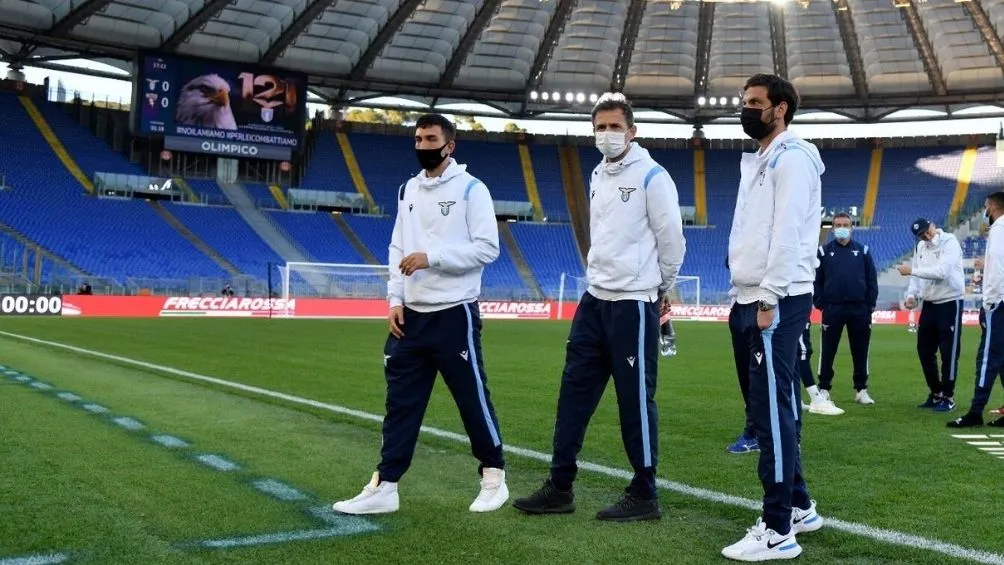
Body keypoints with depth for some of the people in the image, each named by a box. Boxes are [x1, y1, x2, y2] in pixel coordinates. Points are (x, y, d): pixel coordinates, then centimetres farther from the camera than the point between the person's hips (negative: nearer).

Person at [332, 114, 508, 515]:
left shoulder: (470, 188, -7)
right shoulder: (408, 190, 13)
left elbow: (487, 248, -13)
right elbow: (397, 248, 15)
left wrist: (432, 257, -19)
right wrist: (395, 299, 4)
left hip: (455, 313, -6)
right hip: (411, 315, 6)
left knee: (472, 397, 3)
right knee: (400, 401, 6)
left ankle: (493, 475, 20)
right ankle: (384, 486, 10)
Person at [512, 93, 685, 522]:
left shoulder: (651, 176, -10)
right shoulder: (597, 176, 14)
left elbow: (671, 238, -7)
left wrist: (662, 289, 3)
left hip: (634, 305, -8)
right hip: (595, 300, 8)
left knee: (635, 399, -1)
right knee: (574, 390, 8)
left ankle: (644, 496, 12)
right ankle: (560, 488, 16)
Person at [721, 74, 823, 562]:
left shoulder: (791, 158, -9)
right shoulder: (755, 161, 20)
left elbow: (787, 234, -18)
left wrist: (769, 299, -22)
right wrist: (750, 297, 15)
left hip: (777, 301, -10)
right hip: (753, 299, 10)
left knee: (772, 410, -10)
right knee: (771, 408, 14)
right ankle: (798, 506, 25)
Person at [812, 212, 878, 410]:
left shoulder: (863, 251, 8)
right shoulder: (824, 251, 5)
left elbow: (872, 280, 8)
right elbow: (816, 280, 3)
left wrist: (870, 305, 1)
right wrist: (820, 304, -4)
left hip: (859, 309, 1)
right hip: (832, 309, -1)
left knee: (860, 351, 6)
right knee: (827, 351, 1)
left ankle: (861, 390, 16)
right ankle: (824, 390, 9)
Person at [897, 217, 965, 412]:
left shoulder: (949, 242, -14)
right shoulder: (921, 246, 8)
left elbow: (941, 272, -26)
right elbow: (916, 274, 13)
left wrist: (911, 270, -23)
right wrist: (912, 294, -3)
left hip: (950, 303, -7)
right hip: (928, 304, 7)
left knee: (948, 352, -2)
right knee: (924, 350, 11)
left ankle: (948, 397, 9)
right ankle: (936, 393, 25)